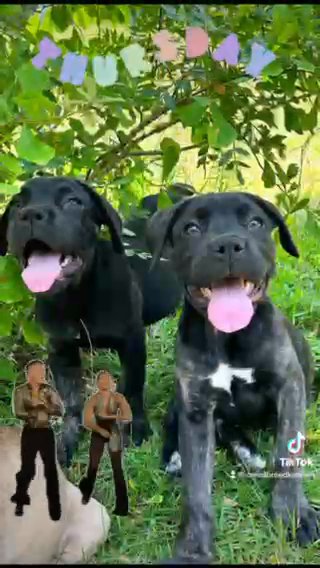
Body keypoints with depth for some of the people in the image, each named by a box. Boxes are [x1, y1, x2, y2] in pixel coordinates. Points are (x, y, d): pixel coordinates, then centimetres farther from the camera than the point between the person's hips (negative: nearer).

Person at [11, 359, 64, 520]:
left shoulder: (49, 390, 1)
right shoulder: (20, 391, -4)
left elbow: (60, 410, -7)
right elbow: (18, 413, -15)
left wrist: (42, 405, -18)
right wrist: (42, 411, -12)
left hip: (46, 432, 1)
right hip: (29, 433, -1)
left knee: (51, 469, -1)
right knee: (28, 468, 1)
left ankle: (55, 508, 8)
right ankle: (20, 502, 25)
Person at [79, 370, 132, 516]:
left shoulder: (118, 398, -7)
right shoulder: (93, 399, -9)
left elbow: (128, 417, -16)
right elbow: (86, 421, -13)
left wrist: (109, 417, -22)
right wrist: (101, 430, -22)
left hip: (114, 434, 0)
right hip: (98, 434, 0)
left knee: (117, 469, -3)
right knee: (93, 467, -2)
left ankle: (122, 507, -1)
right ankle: (85, 495, 25)